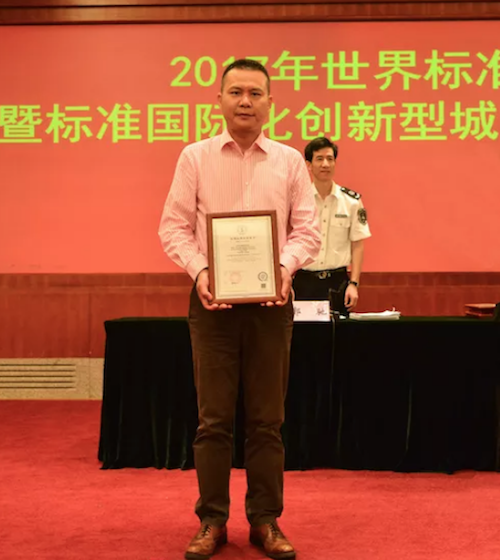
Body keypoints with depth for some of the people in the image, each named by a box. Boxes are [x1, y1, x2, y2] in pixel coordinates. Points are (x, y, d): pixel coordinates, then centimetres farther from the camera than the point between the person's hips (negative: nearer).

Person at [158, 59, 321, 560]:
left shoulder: (289, 161, 7)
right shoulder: (195, 157, 4)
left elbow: (307, 229, 5)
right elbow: (174, 227, 2)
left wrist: (285, 265, -14)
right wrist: (199, 270, -15)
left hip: (270, 300, 1)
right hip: (212, 298, -1)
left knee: (267, 419, 5)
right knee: (213, 418, 3)